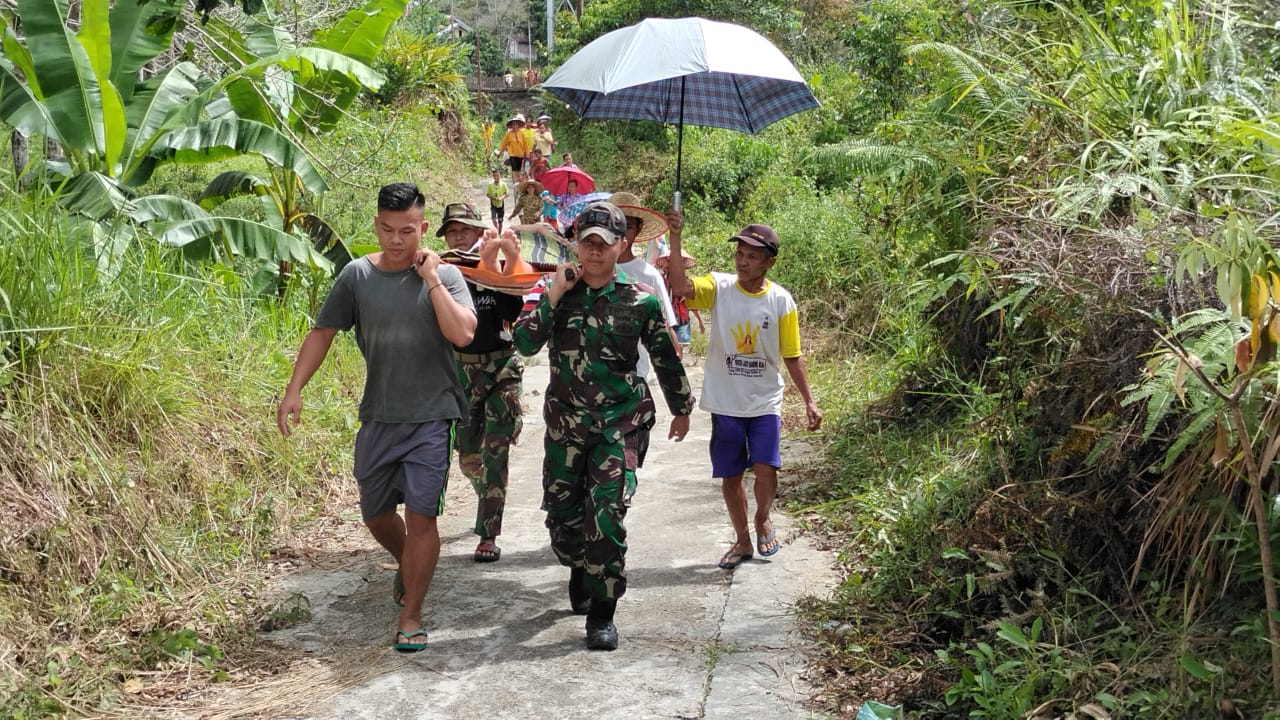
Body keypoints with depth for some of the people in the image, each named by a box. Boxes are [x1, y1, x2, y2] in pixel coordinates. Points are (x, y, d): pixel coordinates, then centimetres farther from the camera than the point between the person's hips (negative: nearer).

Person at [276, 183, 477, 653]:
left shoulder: (444, 276, -5)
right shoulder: (358, 275, 1)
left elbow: (462, 333, -19)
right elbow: (323, 332, 5)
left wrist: (431, 277, -16)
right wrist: (294, 390, -2)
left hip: (431, 417, -3)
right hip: (378, 417, 3)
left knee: (420, 516, -7)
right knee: (376, 515, 15)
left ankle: (411, 617, 6)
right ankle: (408, 568, 46)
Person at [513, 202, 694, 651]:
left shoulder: (640, 301, -3)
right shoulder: (560, 294, 2)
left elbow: (665, 358, 9)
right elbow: (525, 344, -10)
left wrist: (681, 408, 17)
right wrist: (553, 296, -16)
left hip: (620, 423, -3)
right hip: (565, 422, 3)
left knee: (607, 514, -13)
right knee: (561, 510, 11)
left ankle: (602, 613, -3)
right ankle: (581, 573, 41)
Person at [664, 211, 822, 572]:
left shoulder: (781, 301, -5)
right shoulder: (719, 287, -6)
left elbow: (792, 357, 2)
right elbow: (682, 287, -27)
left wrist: (809, 402, 0)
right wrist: (675, 238, -37)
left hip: (765, 403, -1)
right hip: (725, 403, 1)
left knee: (765, 469, -13)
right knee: (730, 475, 9)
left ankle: (763, 521, 19)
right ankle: (742, 541, 30)